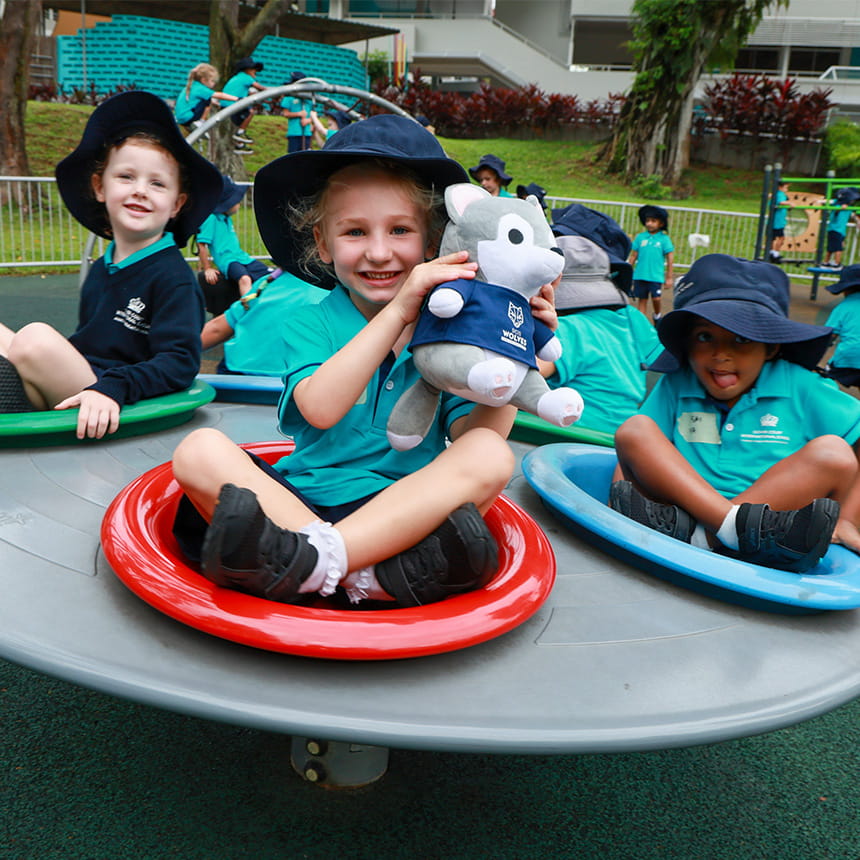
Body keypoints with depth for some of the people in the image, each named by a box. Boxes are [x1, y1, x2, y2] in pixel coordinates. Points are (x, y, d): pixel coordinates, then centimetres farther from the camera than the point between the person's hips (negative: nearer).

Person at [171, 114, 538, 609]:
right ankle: (366, 577, -35)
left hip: (410, 507, 1)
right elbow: (320, 409, -17)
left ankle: (308, 561, -33)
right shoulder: (310, 326, 5)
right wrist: (398, 312, -21)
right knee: (200, 450, -19)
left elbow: (470, 433, -4)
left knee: (491, 455, -24)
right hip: (302, 502, 0)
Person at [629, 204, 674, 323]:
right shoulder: (640, 237, 6)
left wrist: (669, 277, 1)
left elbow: (670, 258, 3)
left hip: (656, 276, -2)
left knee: (656, 298, -10)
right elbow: (634, 256, 10)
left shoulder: (664, 238, 0)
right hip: (640, 275, 2)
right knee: (642, 299, 6)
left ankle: (657, 316, 19)